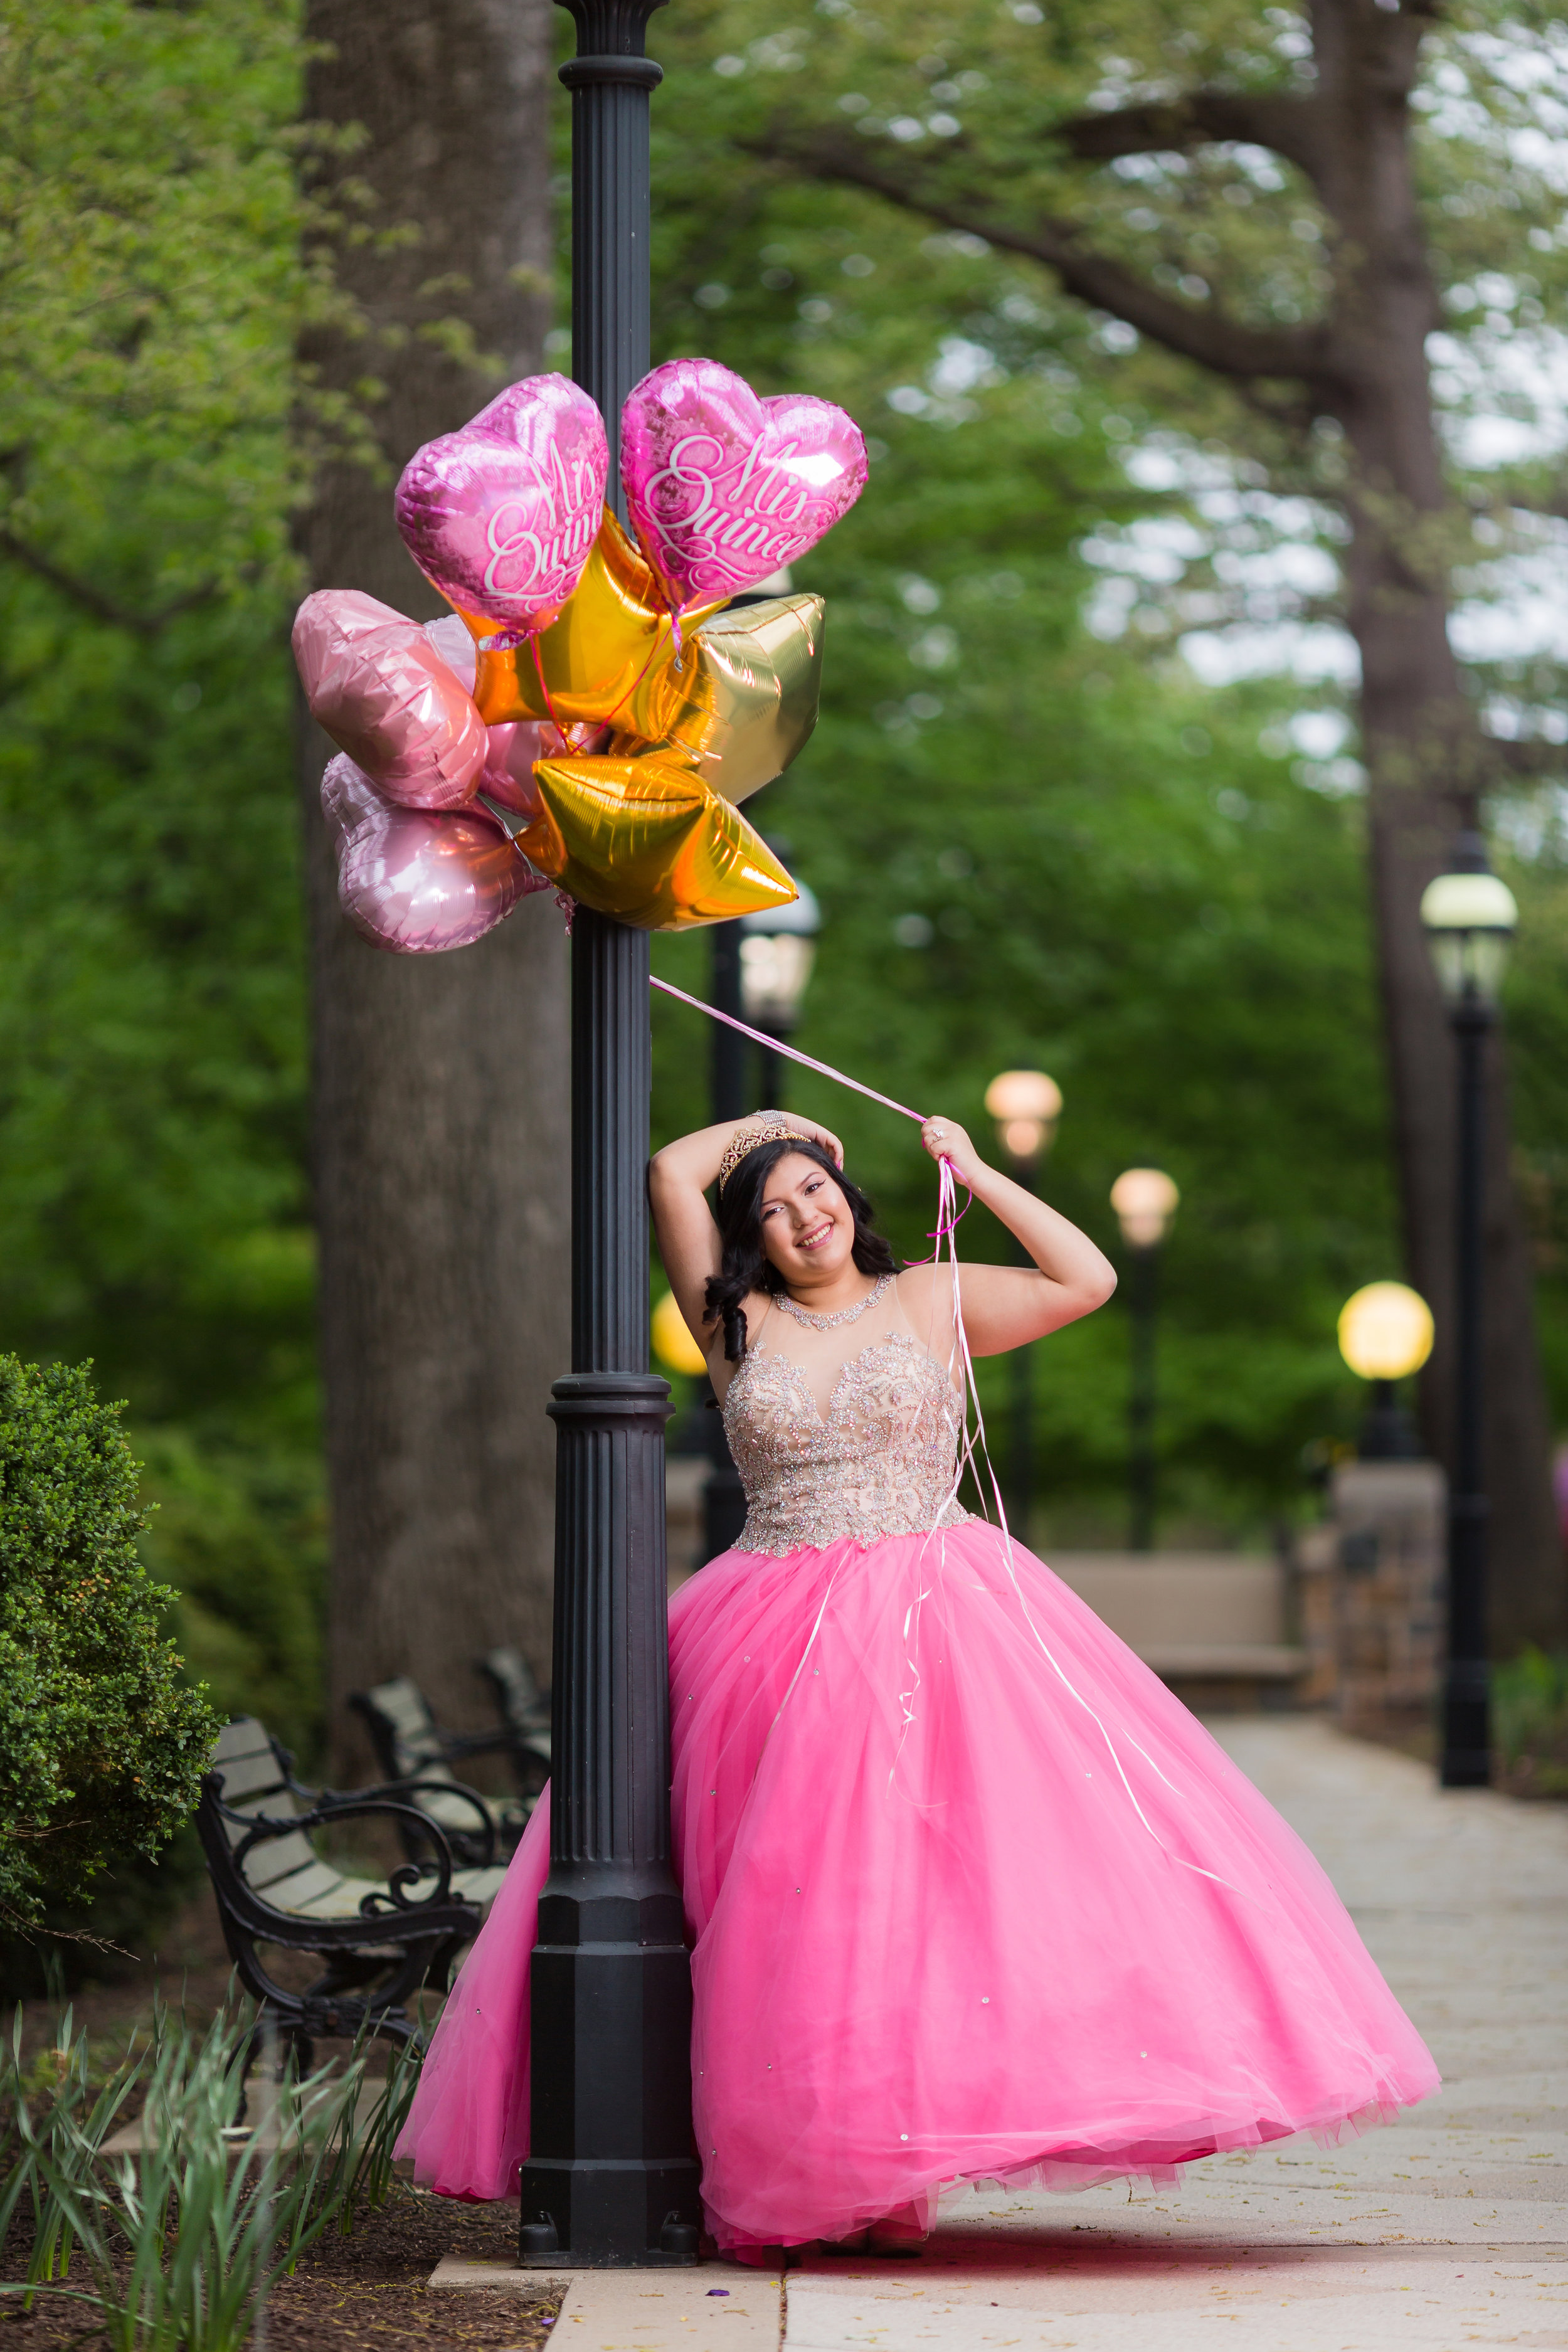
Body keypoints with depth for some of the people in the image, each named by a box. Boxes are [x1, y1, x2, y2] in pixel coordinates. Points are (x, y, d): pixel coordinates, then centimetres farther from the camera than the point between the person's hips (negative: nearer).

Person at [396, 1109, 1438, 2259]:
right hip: (780, 1638, 1)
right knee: (798, 1896, -5)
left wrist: (976, 1173, 6)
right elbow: (672, 1171, 7)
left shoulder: (933, 1302, 9)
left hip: (941, 1628, -1)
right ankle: (811, 2173, -1)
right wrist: (768, 1126, 20)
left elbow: (1088, 1278, 2)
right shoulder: (740, 1324, 11)